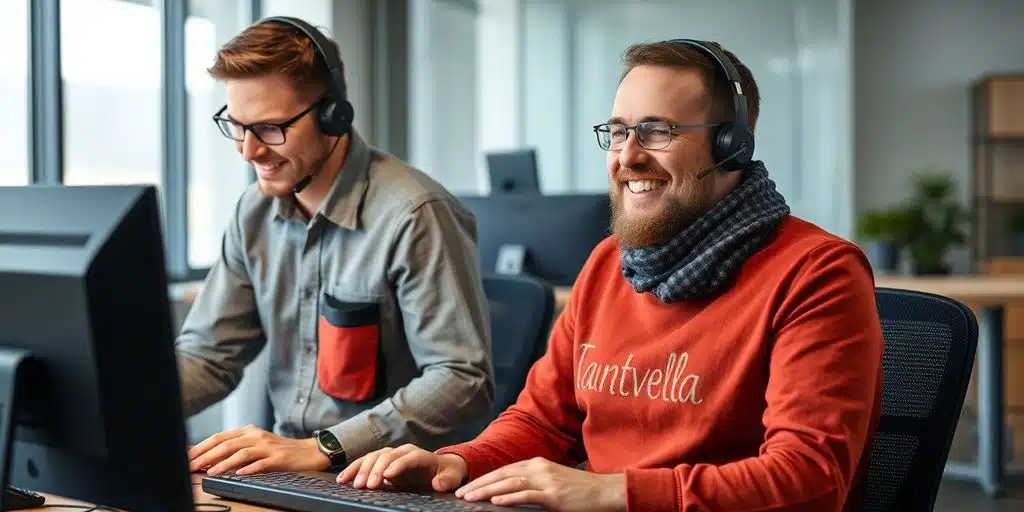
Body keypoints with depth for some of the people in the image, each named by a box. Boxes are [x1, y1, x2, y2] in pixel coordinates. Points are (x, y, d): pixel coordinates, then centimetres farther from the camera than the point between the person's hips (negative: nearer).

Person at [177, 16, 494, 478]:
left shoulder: (412, 216, -17)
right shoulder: (255, 212, 7)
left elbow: (463, 379, -21)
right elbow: (207, 356, 12)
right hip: (286, 473, 7)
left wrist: (320, 449, -27)